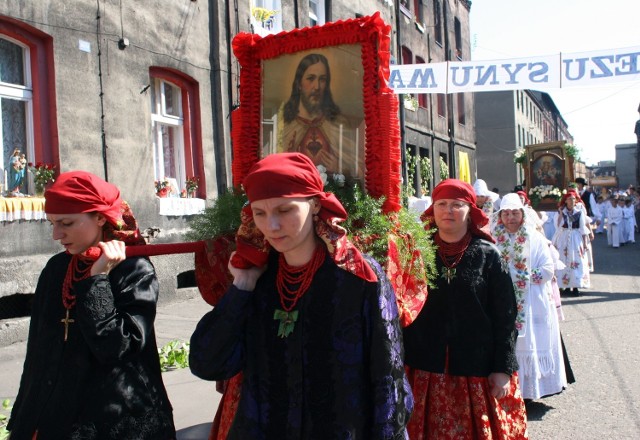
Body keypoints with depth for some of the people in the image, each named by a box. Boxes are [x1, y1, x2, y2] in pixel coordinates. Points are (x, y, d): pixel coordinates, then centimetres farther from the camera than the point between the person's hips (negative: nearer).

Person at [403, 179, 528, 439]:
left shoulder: (488, 255, -3)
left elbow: (505, 316, -2)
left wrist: (503, 369, -6)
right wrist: (403, 364, 1)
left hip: (478, 372, -1)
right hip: (426, 371, 1)